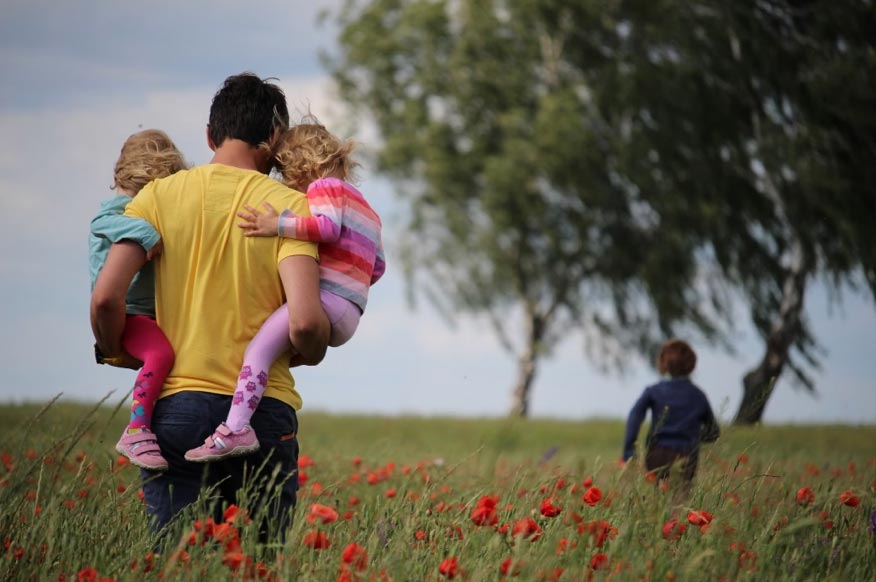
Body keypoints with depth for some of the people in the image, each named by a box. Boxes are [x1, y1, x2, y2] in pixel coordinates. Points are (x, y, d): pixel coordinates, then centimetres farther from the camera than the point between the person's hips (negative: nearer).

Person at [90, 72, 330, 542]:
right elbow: (304, 322, -14)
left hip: (176, 404, 1)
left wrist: (115, 352, 15)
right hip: (264, 410, -1)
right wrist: (310, 354, 9)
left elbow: (106, 297, -6)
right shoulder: (289, 206, -1)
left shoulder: (160, 195, 4)